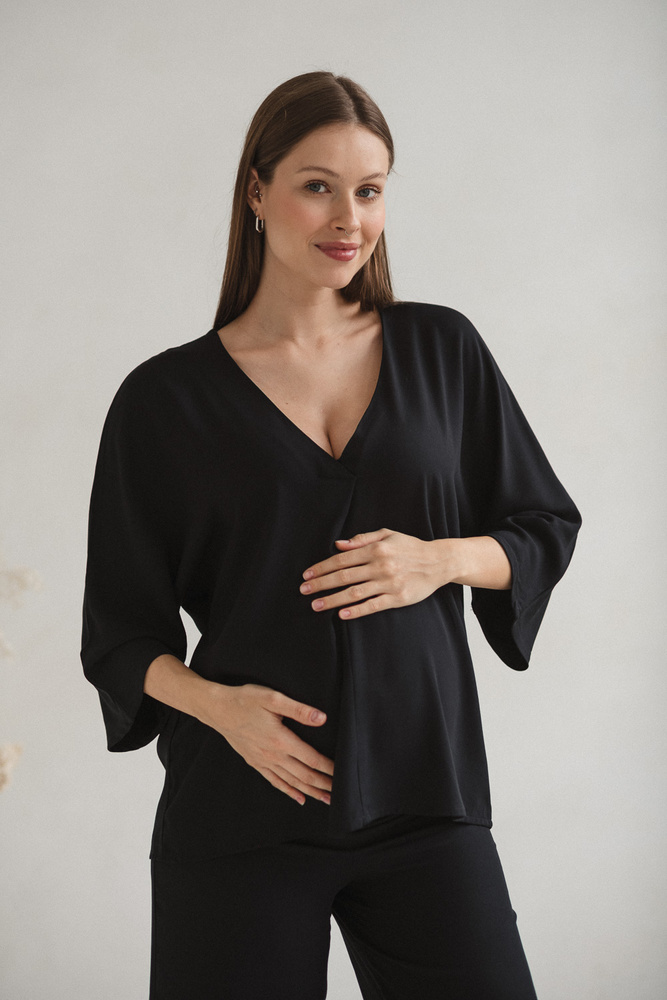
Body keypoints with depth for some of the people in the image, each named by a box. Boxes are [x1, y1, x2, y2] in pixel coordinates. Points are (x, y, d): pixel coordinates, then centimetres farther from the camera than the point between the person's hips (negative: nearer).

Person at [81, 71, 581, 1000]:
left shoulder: (442, 350, 6)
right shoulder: (165, 398, 1)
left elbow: (547, 529, 12)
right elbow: (121, 632, 4)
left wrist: (441, 559, -8)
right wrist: (216, 703, -14)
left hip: (424, 797, 2)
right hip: (241, 813, -1)